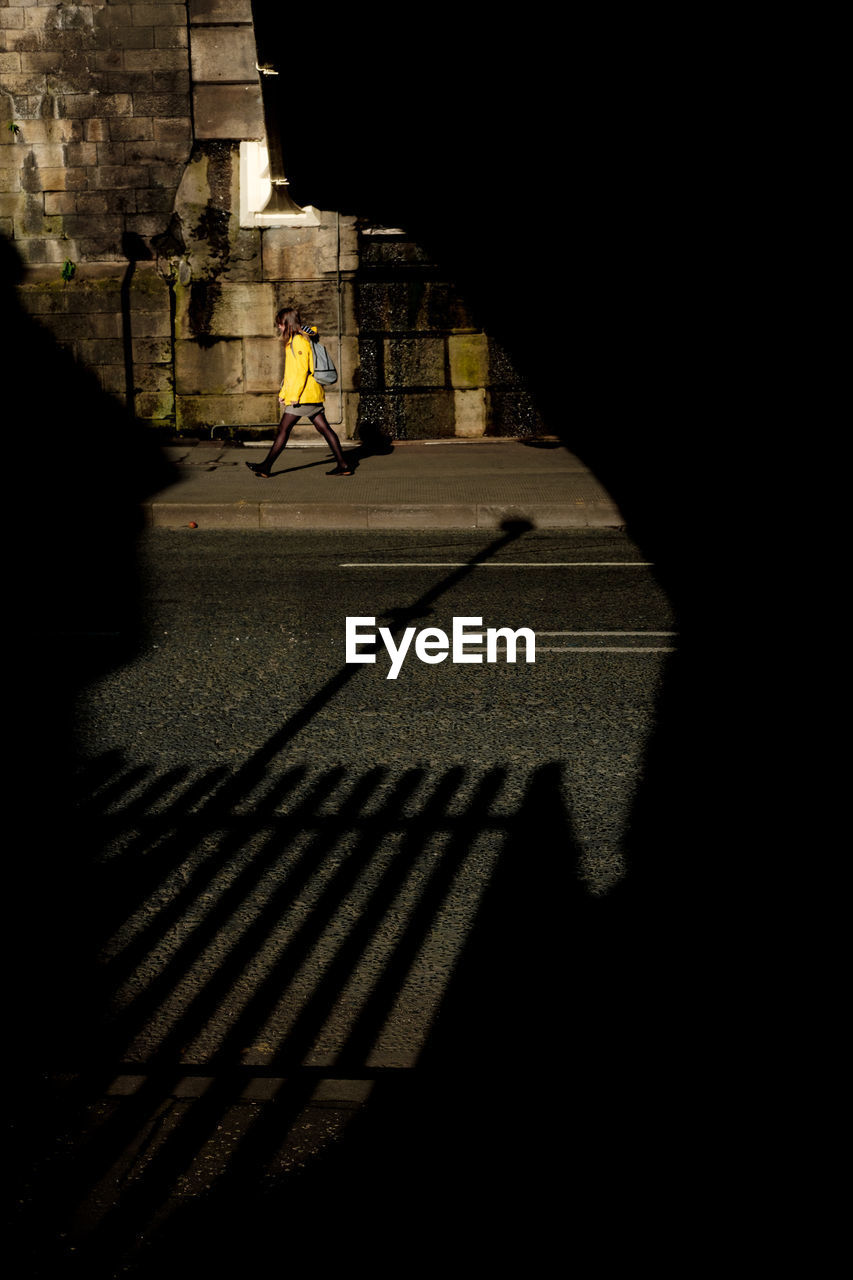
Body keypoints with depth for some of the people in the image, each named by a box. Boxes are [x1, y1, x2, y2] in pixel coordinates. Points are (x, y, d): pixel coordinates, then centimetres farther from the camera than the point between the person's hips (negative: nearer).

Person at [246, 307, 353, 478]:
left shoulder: (299, 340, -11)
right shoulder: (293, 341, 20)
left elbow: (302, 370, -18)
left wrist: (294, 396, -19)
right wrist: (283, 393, 25)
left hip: (304, 395, -10)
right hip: (313, 394, 10)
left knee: (283, 429, -6)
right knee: (324, 428, 6)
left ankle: (266, 467, -4)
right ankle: (343, 465, 3)